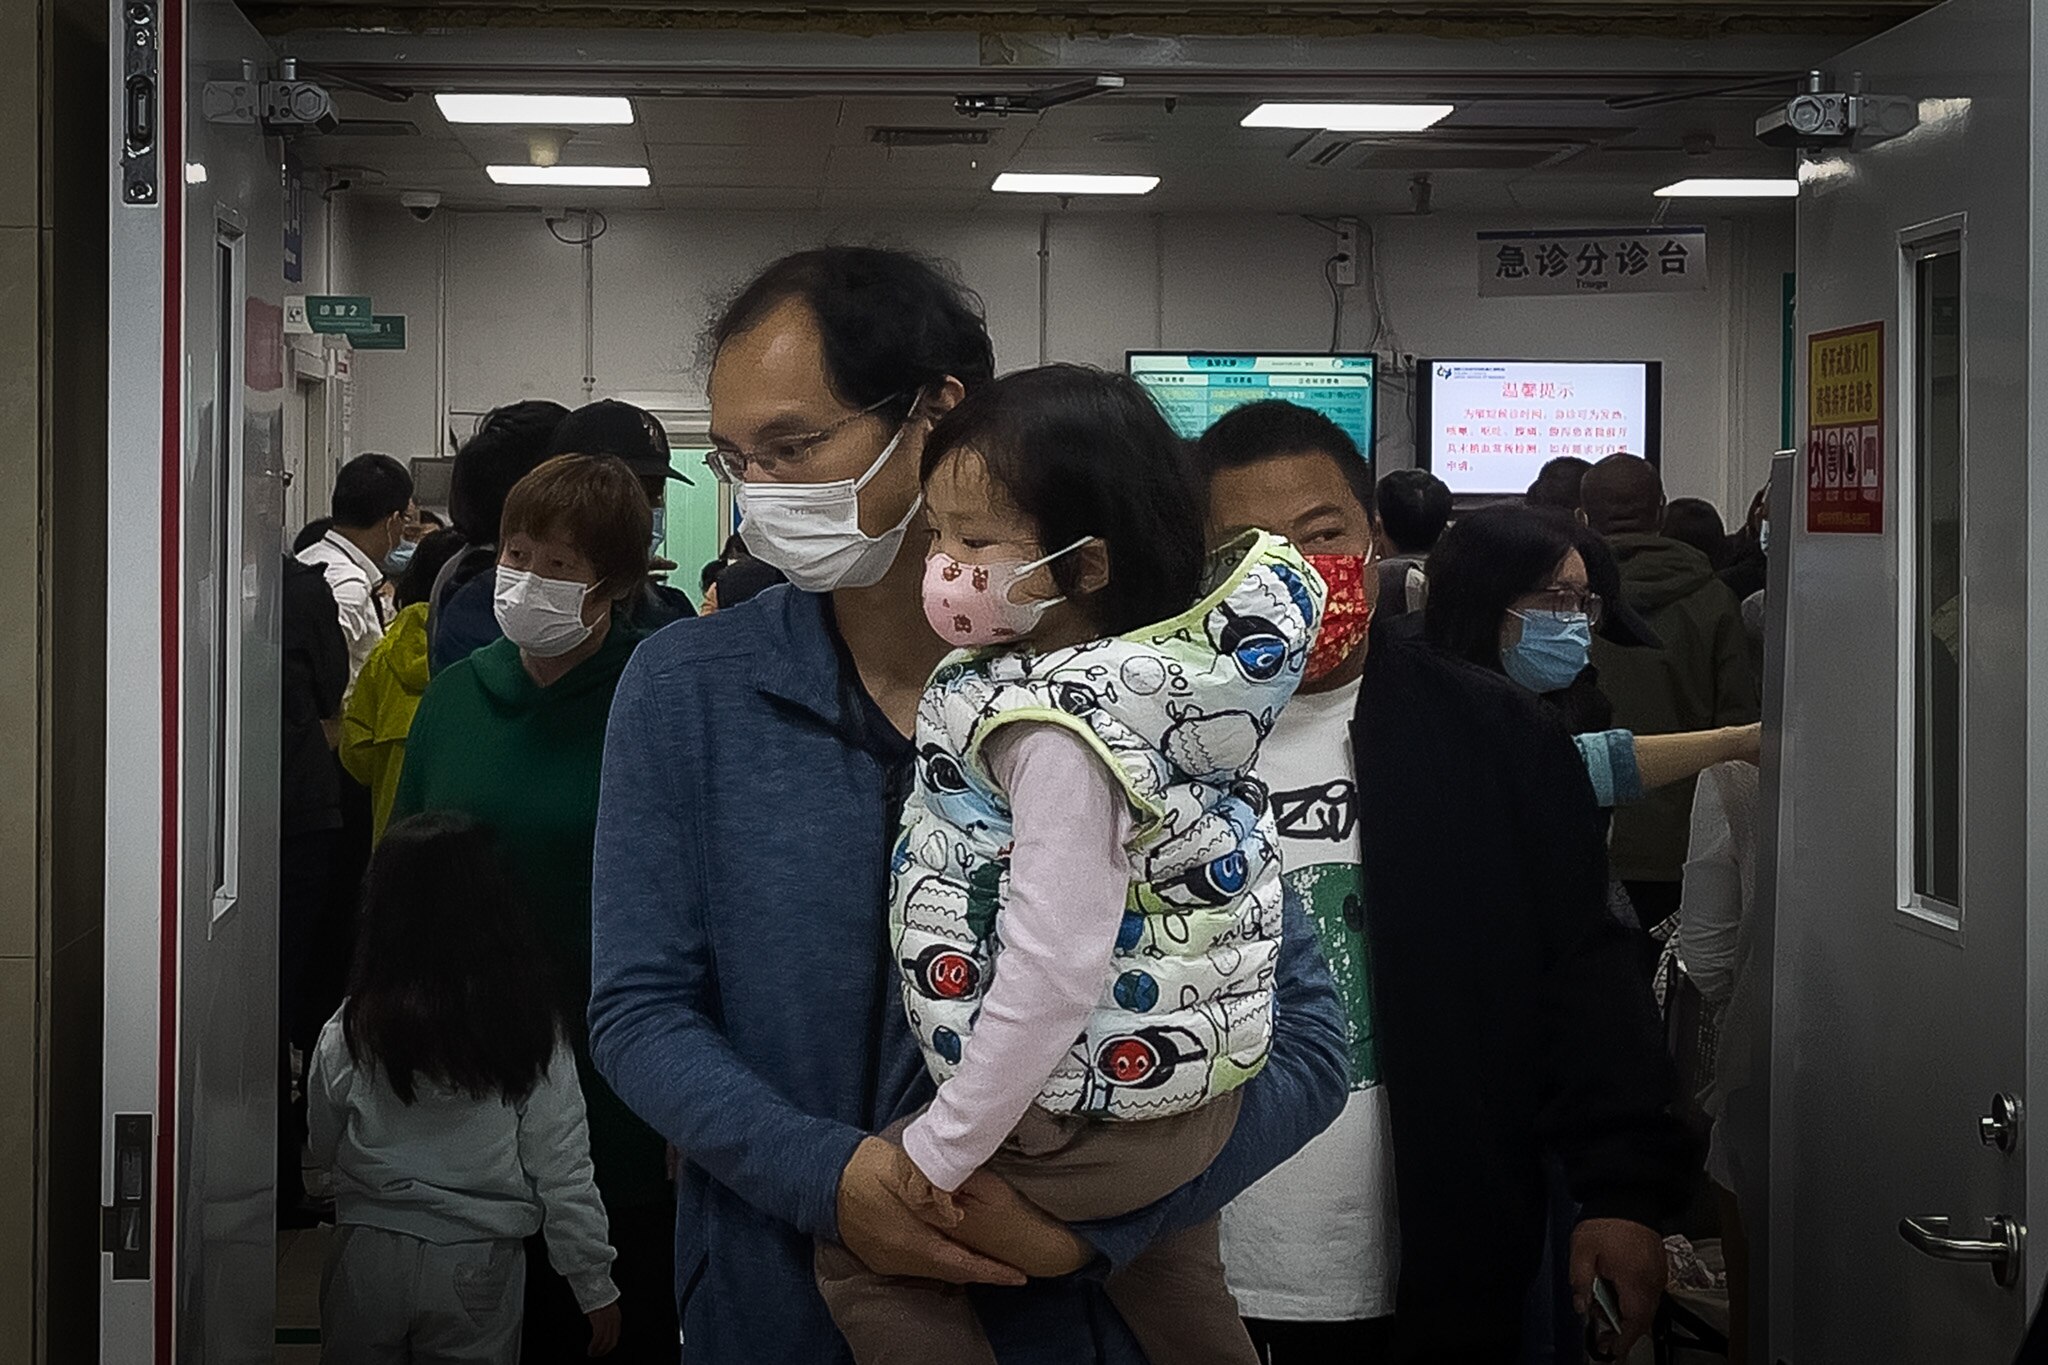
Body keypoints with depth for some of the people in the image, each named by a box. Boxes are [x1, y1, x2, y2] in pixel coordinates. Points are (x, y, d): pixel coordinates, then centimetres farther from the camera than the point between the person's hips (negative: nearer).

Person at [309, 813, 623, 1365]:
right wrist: (596, 1287, 1)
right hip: (478, 1262, 0)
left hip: (368, 1258, 1)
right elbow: (564, 1176, -9)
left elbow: (324, 1150, 5)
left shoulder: (349, 1034, -10)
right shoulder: (532, 1034, -12)